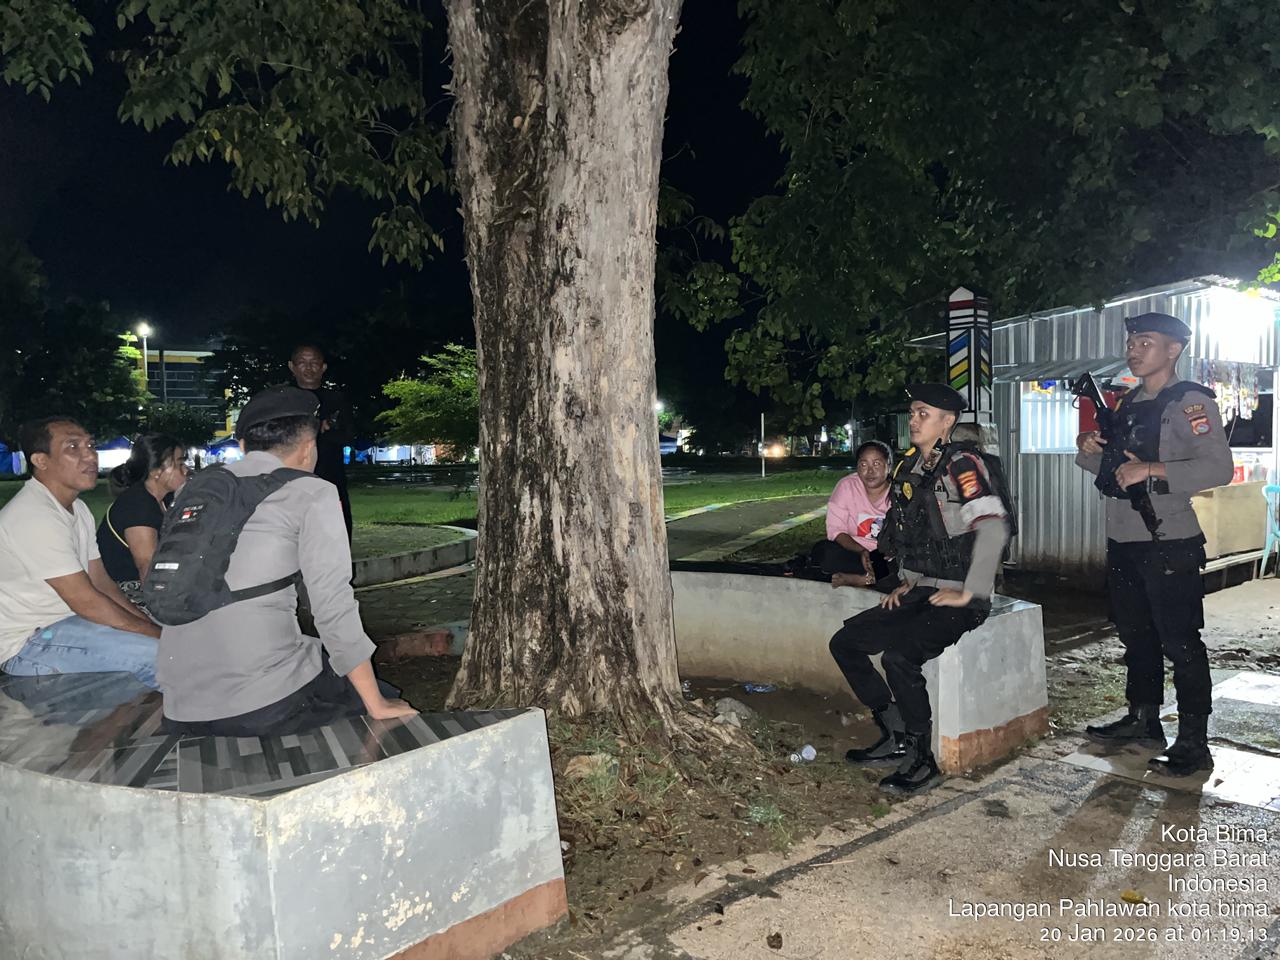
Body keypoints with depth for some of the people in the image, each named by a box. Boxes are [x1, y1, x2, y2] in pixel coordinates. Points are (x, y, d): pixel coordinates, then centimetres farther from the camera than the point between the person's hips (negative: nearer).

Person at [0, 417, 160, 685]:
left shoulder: (78, 509, 10)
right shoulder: (35, 516, -22)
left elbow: (100, 581, 8)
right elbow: (86, 602, -22)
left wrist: (151, 623, -5)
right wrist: (157, 633, -17)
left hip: (70, 623, 10)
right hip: (30, 643, -10)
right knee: (157, 652, -24)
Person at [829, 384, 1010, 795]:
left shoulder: (961, 462, -14)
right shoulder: (909, 467, 11)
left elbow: (994, 529, -24)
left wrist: (968, 593, -21)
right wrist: (907, 581, 12)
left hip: (958, 600, -9)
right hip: (920, 592, 9)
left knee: (898, 656, -29)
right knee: (844, 642, 0)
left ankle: (922, 760, -9)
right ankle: (895, 736, 11)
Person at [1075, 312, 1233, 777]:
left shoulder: (1190, 402, -9)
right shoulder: (1129, 403, 15)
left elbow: (1219, 468, -21)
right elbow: (1111, 469, 22)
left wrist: (1151, 469, -27)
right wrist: (1090, 452, 1)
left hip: (1168, 543, -8)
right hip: (1123, 541, 8)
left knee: (1179, 642, -3)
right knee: (1136, 635, 17)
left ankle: (1194, 743, 6)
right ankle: (1143, 721, 30)